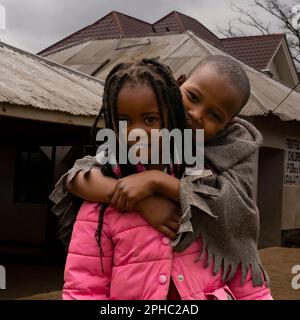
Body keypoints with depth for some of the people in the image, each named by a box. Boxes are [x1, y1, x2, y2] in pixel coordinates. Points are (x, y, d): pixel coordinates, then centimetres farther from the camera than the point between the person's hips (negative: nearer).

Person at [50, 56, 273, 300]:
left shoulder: (236, 144, -7)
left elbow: (237, 205, -22)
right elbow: (78, 176, -16)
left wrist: (156, 180, -29)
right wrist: (142, 202, -30)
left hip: (225, 273, 0)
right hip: (158, 280, 1)